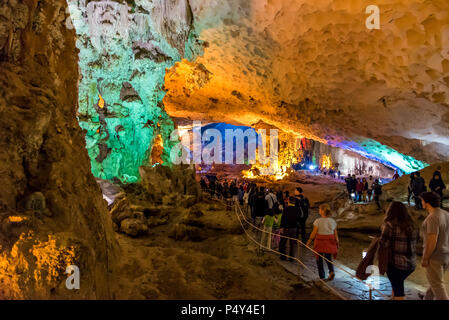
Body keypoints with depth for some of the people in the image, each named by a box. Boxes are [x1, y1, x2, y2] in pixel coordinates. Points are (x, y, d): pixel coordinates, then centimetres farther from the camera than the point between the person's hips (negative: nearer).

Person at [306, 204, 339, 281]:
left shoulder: (318, 221, -14)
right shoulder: (332, 221, -2)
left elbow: (314, 233, -9)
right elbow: (335, 234, 3)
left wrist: (309, 241, 2)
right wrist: (337, 243, 15)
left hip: (320, 241, -3)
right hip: (330, 242, 3)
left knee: (319, 258, 13)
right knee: (328, 258, 17)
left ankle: (322, 275, 19)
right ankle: (331, 271, -6)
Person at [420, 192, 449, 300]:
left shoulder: (433, 218, -24)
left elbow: (432, 240, -26)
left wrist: (425, 258, -17)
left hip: (434, 257, -9)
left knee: (437, 285, 4)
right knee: (435, 280, 23)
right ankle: (427, 298, 38)